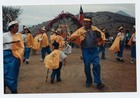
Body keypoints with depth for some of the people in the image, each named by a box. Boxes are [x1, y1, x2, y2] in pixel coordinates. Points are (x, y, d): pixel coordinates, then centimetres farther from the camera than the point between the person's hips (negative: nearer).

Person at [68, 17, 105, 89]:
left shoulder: (94, 28, 4)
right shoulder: (80, 30, -1)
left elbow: (101, 35, 10)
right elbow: (71, 38, -4)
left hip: (94, 50, 1)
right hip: (85, 50, -1)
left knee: (96, 65, -8)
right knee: (87, 66, 5)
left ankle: (98, 82, -3)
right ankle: (88, 81, 21)